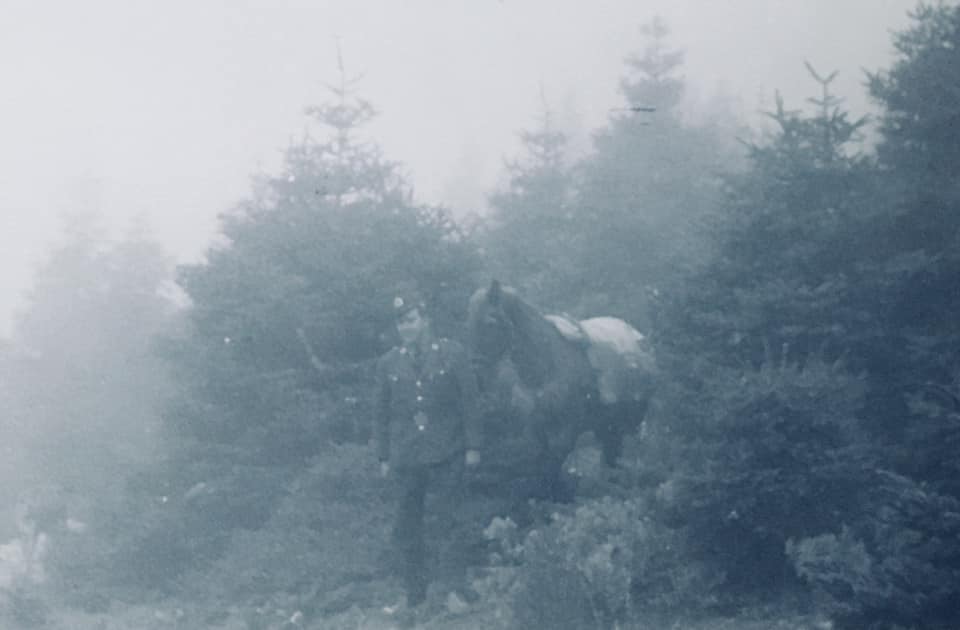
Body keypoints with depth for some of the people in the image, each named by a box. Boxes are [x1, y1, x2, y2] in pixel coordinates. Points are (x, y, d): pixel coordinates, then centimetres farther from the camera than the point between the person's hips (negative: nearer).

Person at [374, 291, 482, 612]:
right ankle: (414, 592, 17)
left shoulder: (453, 353, -1)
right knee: (407, 528, 6)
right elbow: (382, 413, 10)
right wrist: (383, 456, 7)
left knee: (449, 519, 0)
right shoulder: (388, 363, 6)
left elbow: (469, 402, 0)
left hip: (446, 454, -2)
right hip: (406, 457, 3)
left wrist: (472, 446, -3)